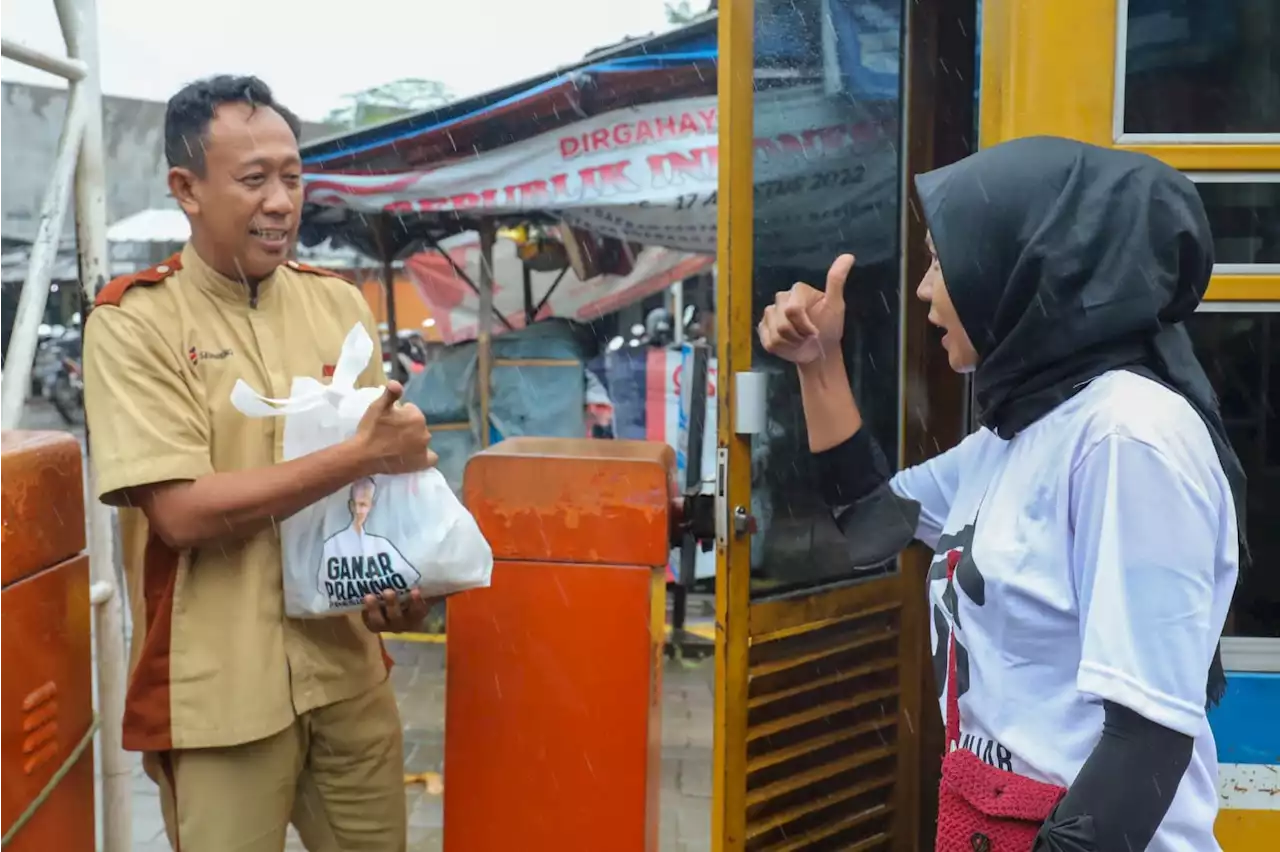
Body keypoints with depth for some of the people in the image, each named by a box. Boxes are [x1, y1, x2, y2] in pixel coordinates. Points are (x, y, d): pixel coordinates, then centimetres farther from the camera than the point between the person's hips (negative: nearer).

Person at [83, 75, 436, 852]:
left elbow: (396, 452, 9)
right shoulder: (134, 321, -9)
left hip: (350, 666, 4)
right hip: (220, 689, -4)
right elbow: (182, 512, -18)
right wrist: (360, 455, -18)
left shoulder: (338, 302, 5)